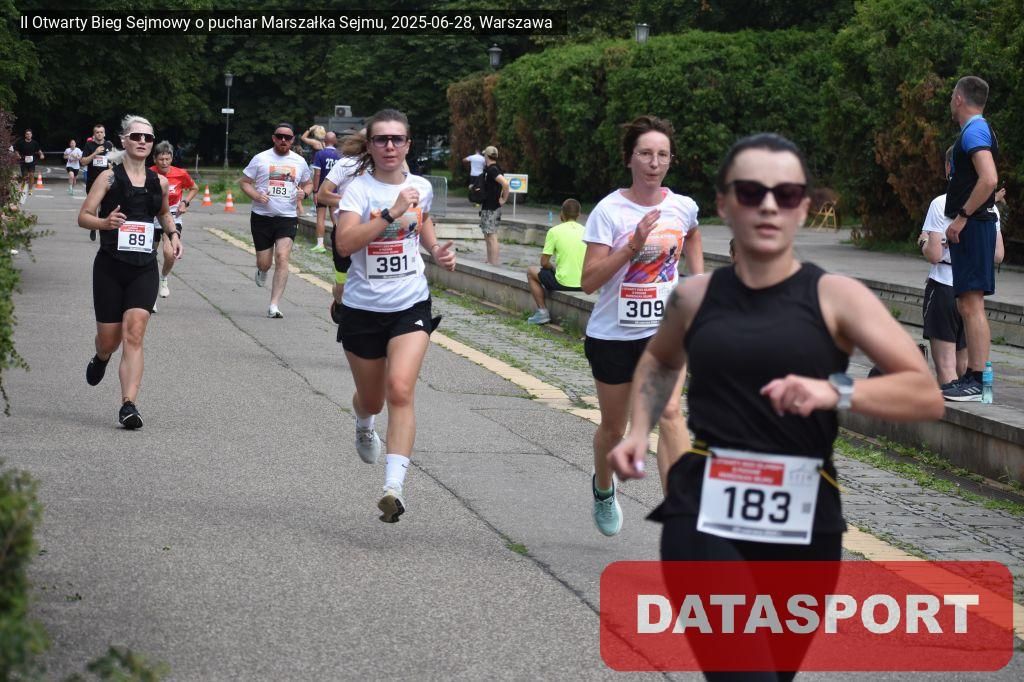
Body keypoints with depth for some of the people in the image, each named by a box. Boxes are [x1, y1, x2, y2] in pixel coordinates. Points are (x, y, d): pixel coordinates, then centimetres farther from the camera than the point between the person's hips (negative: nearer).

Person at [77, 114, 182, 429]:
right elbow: (83, 216, -4)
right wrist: (104, 222, -24)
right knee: (109, 339, 8)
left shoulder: (159, 182, 9)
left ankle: (128, 406, -20)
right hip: (110, 266, -1)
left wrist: (173, 233, 10)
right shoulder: (109, 177, -2)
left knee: (134, 335, -15)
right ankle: (101, 358, 47)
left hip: (144, 269, 1)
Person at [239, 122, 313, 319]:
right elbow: (244, 181, 5)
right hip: (262, 216, 0)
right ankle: (261, 271, 44)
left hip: (288, 217, 1)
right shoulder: (261, 159, 1)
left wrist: (304, 192, -1)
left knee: (282, 257, -17)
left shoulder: (299, 161, 9)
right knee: (264, 263, 3)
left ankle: (274, 306, -16)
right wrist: (256, 195, -14)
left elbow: (308, 183, 23)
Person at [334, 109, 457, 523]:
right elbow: (344, 243, -28)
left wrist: (436, 249, 8)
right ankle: (363, 426, 56)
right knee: (371, 398, 16)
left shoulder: (421, 188, 3)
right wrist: (392, 212, -32)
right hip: (363, 309, -1)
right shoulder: (359, 189, -11)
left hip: (410, 306, 1)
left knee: (400, 390, -20)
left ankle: (394, 487, -25)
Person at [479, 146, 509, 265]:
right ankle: (490, 261, 24)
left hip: (491, 208, -11)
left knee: (491, 236, -10)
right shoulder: (489, 169, 13)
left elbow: (505, 183, -31)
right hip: (487, 207, 11)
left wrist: (504, 199, -20)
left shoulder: (492, 169, -18)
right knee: (488, 236, 17)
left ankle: (494, 263, -11)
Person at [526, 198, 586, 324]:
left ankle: (542, 311, 10)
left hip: (564, 283, -5)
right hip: (583, 284, 5)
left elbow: (544, 263, -7)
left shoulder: (554, 231, -8)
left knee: (531, 271, 19)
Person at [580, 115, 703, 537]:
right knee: (614, 427, 14)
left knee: (669, 413, -20)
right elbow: (589, 281, -17)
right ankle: (603, 490, 47)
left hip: (663, 330, 1)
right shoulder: (609, 211, -13)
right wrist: (632, 247, -27)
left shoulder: (683, 208, -2)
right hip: (612, 334, -1)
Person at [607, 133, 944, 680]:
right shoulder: (695, 297, 5)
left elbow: (928, 395, -11)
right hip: (704, 514, -1)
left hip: (804, 524, 1)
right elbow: (660, 360, 29)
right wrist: (639, 430, 12)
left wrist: (836, 392, -26)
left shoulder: (836, 297, -3)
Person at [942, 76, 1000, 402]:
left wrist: (961, 217, -21)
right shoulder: (976, 130, 20)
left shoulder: (974, 131, -12)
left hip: (973, 226, -11)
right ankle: (972, 376, 15)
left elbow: (989, 179, -26)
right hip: (970, 227, 11)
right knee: (966, 305, 12)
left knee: (972, 304, -12)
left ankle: (977, 381, -15)